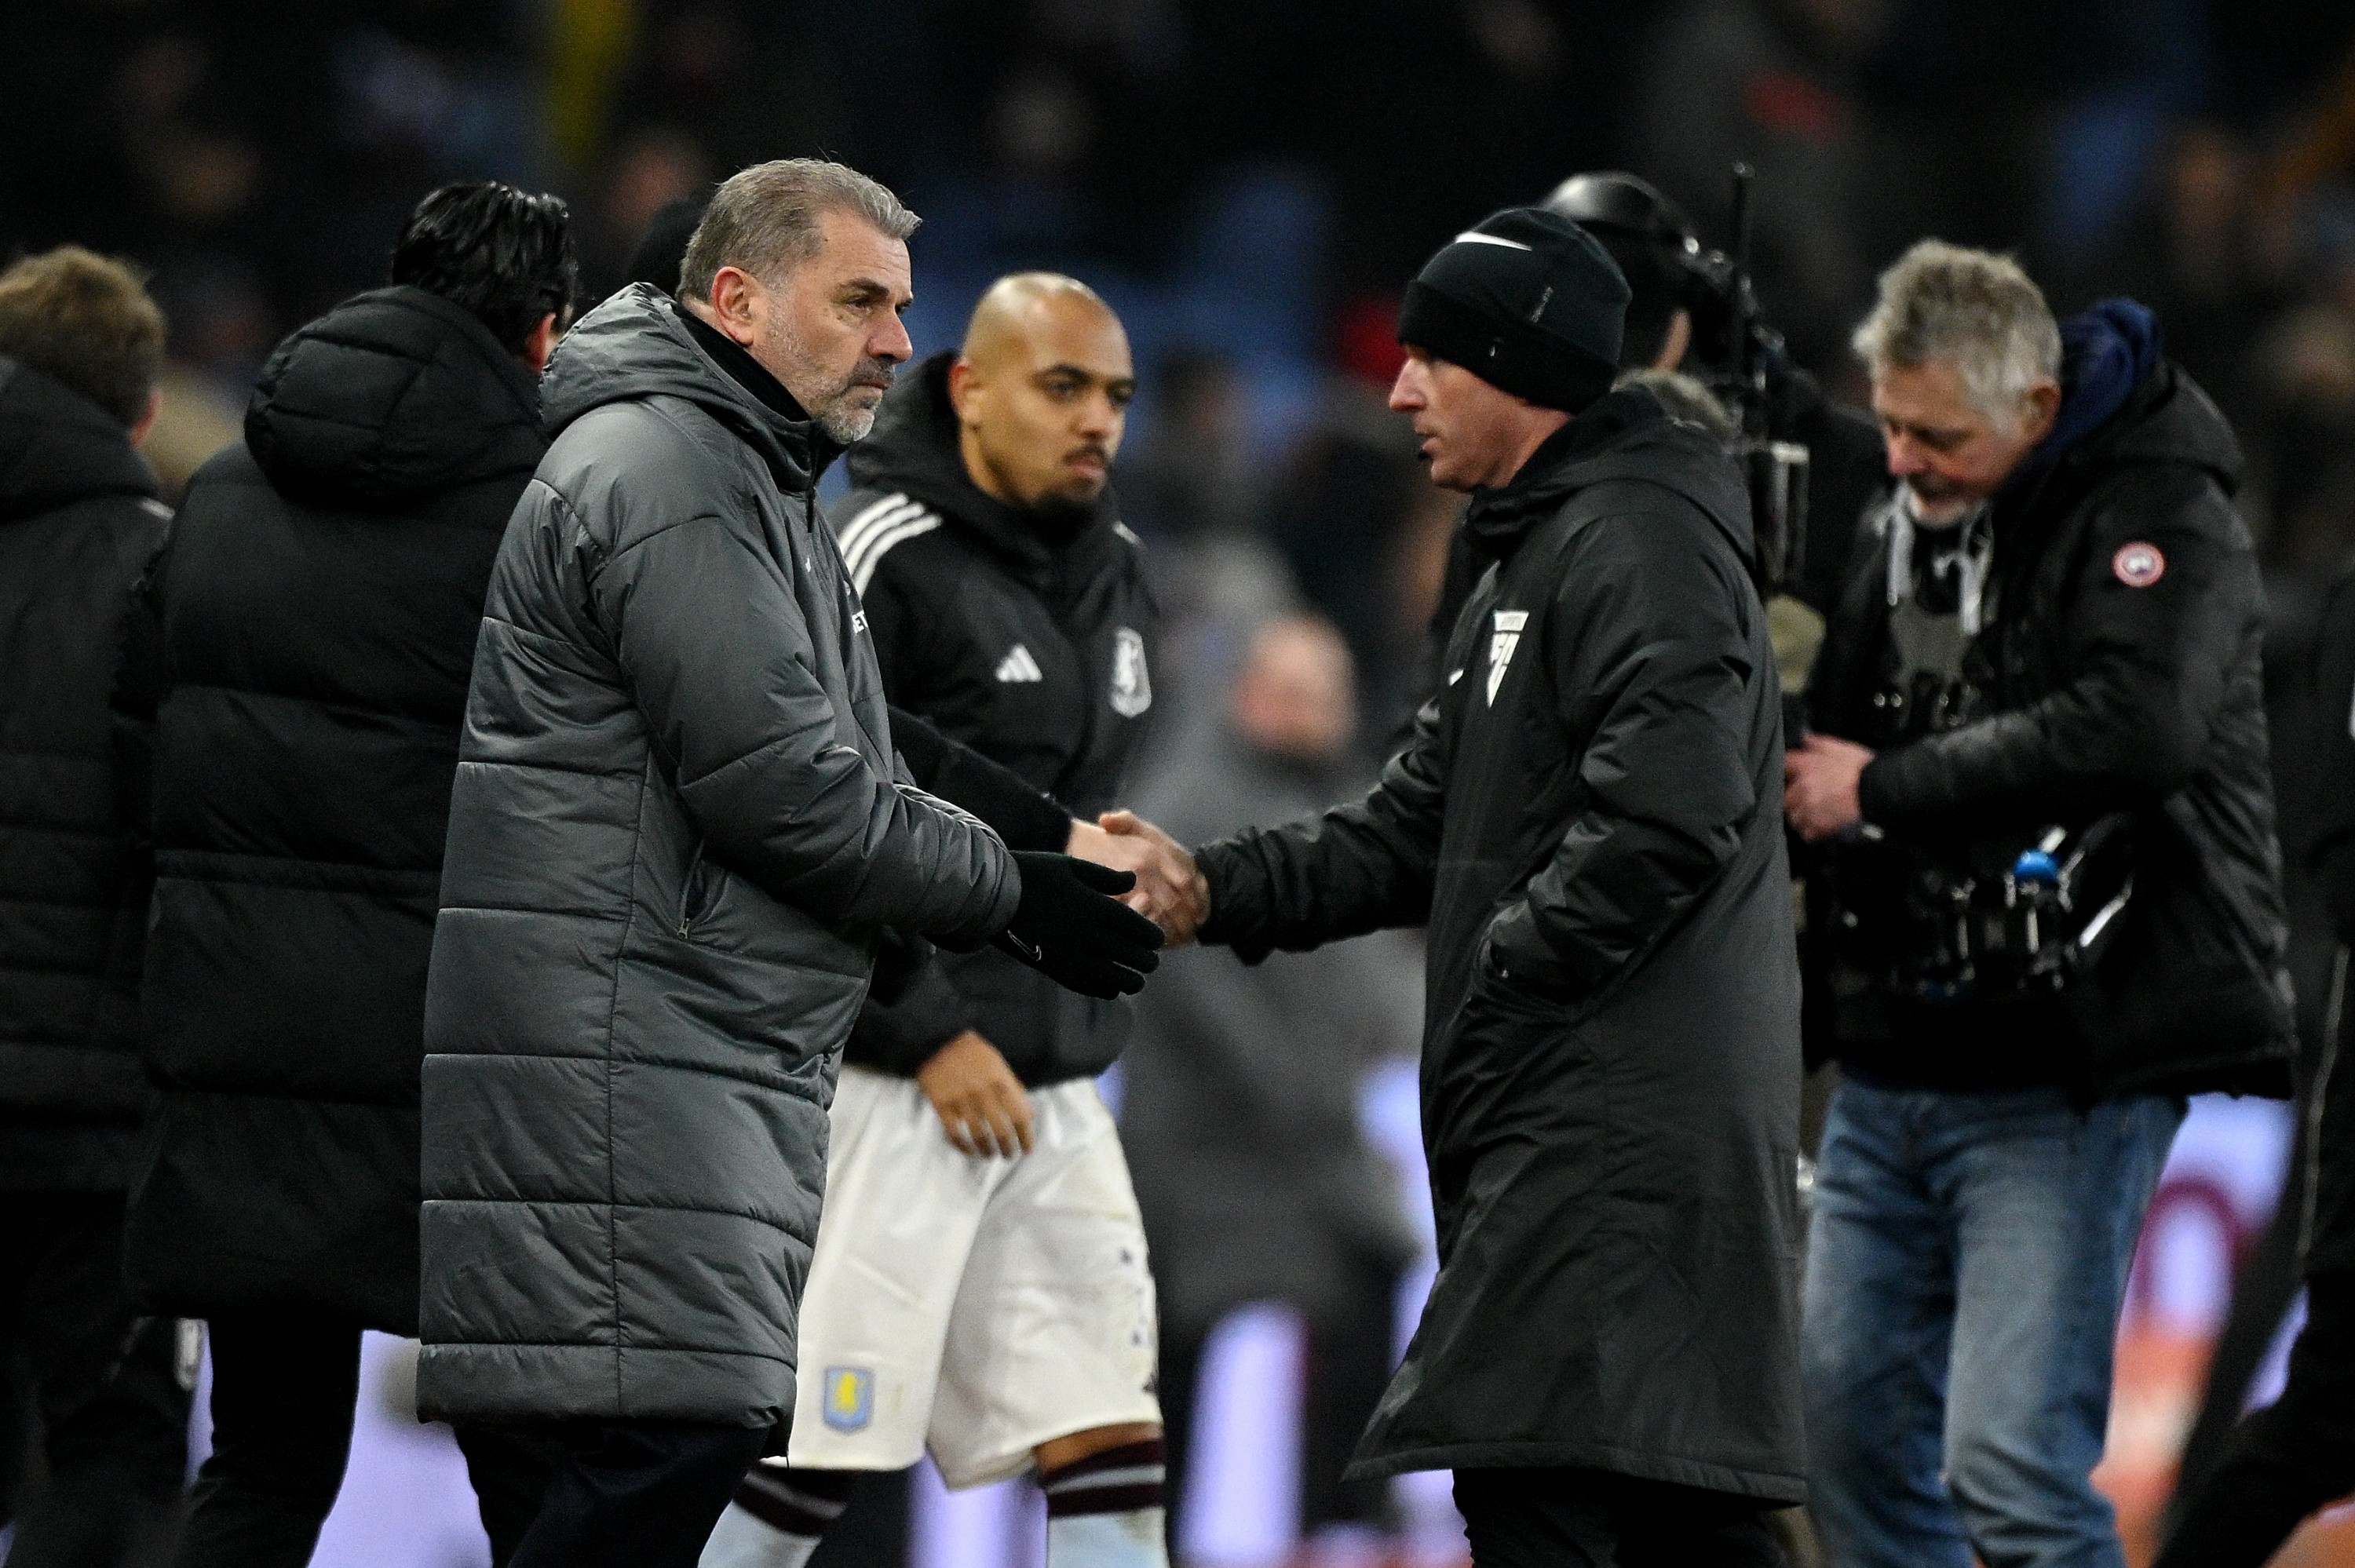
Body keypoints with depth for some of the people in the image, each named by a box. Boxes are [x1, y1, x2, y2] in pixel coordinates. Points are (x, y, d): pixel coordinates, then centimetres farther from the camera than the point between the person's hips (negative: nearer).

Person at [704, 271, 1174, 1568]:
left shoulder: (1115, 575, 14)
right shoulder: (883, 560, -12)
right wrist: (932, 1038, -16)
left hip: (1053, 1094, 8)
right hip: (887, 1081, -8)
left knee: (1114, 1455, 1)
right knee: (805, 1460, -6)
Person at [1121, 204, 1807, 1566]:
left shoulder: (1643, 543, -10)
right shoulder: (1534, 558, 24)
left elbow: (1664, 818, -22)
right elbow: (1414, 832, 22)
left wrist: (1500, 975, -15)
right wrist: (1210, 889, 9)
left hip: (1622, 1127, -11)